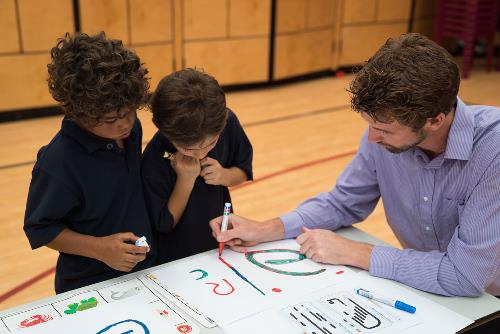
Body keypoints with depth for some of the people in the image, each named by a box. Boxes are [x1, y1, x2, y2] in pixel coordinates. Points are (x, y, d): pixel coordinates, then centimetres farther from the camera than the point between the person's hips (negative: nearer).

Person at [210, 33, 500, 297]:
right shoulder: (385, 129, -14)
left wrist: (352, 253, -24)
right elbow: (343, 203, 0)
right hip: (421, 288, 3)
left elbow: (466, 275, -30)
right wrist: (266, 230, -12)